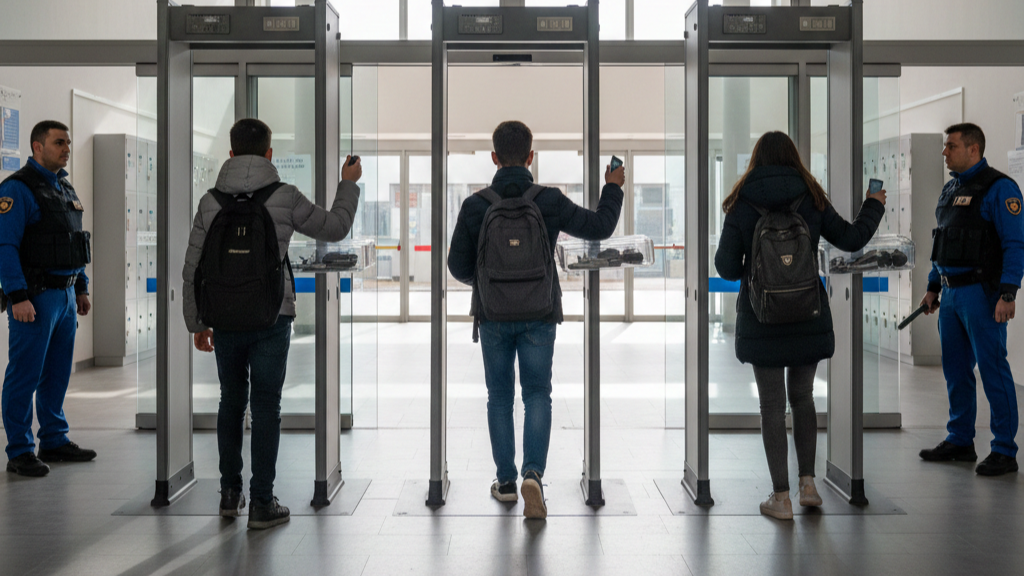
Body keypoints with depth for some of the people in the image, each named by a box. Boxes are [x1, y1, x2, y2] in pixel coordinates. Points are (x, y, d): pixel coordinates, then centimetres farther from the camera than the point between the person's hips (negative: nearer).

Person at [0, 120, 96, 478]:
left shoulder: (65, 188, 16)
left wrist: (82, 288, 18)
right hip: (34, 297, -8)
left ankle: (54, 441, 25)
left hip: (65, 296, 8)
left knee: (57, 373, 15)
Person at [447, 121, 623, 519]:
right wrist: (613, 187, 17)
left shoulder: (475, 206, -8)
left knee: (500, 396, 13)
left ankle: (506, 481, 19)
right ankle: (533, 473, -13)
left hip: (493, 315, 1)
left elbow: (458, 266, -3)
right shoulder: (549, 201, -9)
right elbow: (600, 227, 1)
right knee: (537, 395, 7)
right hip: (539, 315, 0)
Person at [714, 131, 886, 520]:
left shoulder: (742, 206, -6)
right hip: (808, 316, 2)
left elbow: (727, 267, -8)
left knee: (772, 406, 4)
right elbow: (850, 240, 7)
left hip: (761, 319, -2)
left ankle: (781, 497, 6)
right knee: (802, 397, 19)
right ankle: (808, 483, 17)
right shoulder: (811, 199, 0)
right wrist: (874, 206, 24)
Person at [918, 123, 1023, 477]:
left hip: (980, 293, -8)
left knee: (993, 368, -5)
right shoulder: (950, 189, 15)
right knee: (955, 368, 13)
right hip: (951, 293, 8)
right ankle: (960, 440, 24)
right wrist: (933, 287, 19)